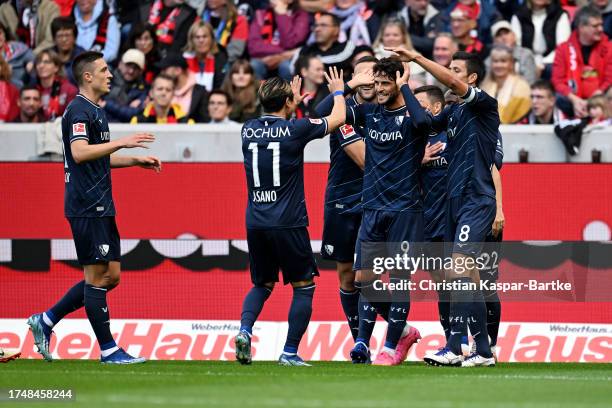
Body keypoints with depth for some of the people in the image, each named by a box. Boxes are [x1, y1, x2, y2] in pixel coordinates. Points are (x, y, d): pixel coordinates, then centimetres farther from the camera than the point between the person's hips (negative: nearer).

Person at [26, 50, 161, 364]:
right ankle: (108, 350, -2)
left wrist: (136, 160, 23)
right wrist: (121, 142, -26)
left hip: (100, 207, 10)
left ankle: (45, 321, 15)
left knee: (110, 276, 10)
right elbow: (79, 153, -25)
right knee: (98, 276, -6)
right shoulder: (79, 111, -12)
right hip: (87, 207, -10)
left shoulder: (95, 111, 20)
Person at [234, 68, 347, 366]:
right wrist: (338, 92, 27)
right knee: (304, 286, 9)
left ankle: (244, 330, -6)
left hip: (255, 223, 5)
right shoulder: (295, 129, -8)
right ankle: (290, 352, 3)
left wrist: (293, 101, 42)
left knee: (262, 284, 19)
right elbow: (337, 118, 8)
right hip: (288, 223, -5)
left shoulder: (249, 129, 5)